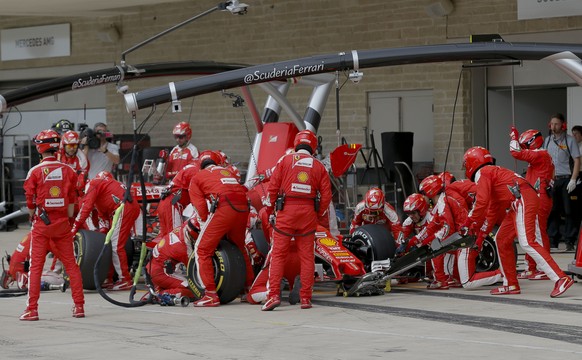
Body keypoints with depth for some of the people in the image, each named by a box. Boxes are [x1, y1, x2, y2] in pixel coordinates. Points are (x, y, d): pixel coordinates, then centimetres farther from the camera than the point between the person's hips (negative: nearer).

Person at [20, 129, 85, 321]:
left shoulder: (35, 172, -8)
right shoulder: (68, 170, 1)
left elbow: (30, 202, -3)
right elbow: (72, 200, 7)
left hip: (41, 225, -3)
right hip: (62, 224, 3)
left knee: (36, 266, 1)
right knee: (71, 264, 10)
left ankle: (32, 310, -1)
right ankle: (79, 306, 10)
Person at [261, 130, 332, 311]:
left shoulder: (285, 160, 3)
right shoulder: (319, 167, 9)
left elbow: (272, 187, -1)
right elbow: (326, 195, 5)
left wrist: (270, 209, 11)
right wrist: (318, 215, 17)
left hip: (286, 211, -2)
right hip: (308, 214, 2)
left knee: (278, 254, 0)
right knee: (307, 256, 8)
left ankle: (274, 295, -10)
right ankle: (306, 298, 9)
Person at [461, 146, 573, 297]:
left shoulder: (482, 173, 2)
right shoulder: (493, 172, 31)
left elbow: (482, 202, -10)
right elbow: (491, 209, 33)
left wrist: (469, 223, 1)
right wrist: (474, 227, 33)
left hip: (523, 199, -10)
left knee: (527, 242, -19)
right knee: (502, 239, 16)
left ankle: (561, 279, -27)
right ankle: (511, 285, 19)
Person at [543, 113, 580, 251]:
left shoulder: (570, 140, -3)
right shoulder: (548, 140, 13)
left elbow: (577, 160, -5)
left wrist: (573, 180, -13)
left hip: (566, 180, -5)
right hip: (551, 180, 5)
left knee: (569, 211, -4)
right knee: (552, 211, 5)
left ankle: (570, 241, -1)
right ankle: (552, 240, 10)